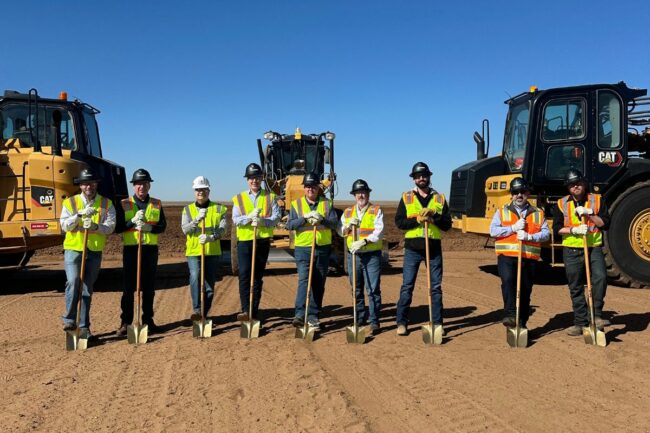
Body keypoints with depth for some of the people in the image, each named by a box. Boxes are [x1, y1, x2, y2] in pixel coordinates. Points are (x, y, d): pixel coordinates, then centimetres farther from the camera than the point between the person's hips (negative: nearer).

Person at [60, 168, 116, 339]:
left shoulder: (106, 204, 5)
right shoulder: (70, 202, 4)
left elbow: (110, 227, -6)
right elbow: (64, 225, -7)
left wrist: (96, 226, -24)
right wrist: (80, 215, -22)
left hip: (94, 251, 1)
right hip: (73, 249, -1)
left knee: (88, 288, 7)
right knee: (73, 282, -19)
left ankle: (84, 326, 16)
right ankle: (69, 319, -3)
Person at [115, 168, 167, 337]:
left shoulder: (157, 204, 8)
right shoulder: (125, 204, 3)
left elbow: (163, 226, 1)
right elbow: (117, 227, -3)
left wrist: (149, 227, -16)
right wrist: (132, 222, -17)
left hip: (151, 249, 2)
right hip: (131, 248, -2)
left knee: (149, 287, 9)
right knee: (128, 287, 1)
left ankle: (148, 320, 19)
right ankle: (125, 323, 8)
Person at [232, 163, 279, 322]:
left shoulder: (270, 197, 6)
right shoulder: (239, 198, 7)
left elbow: (276, 217, -3)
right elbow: (235, 220, -3)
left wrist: (262, 221, -22)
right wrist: (250, 216, -21)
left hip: (263, 241, 1)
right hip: (244, 241, -1)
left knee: (258, 277, 8)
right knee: (244, 274, -12)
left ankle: (254, 311, 15)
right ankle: (245, 310, -12)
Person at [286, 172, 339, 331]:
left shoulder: (327, 204, 9)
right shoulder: (296, 204, 6)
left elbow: (335, 223, -2)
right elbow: (290, 224, -5)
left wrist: (322, 219, -20)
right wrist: (305, 218, -18)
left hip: (323, 249, 2)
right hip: (303, 248, -2)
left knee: (319, 283, 6)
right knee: (303, 279, -16)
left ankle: (313, 316, 15)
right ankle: (300, 313, -17)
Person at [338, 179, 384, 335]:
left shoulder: (376, 211, 2)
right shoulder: (347, 212, 15)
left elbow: (379, 231, -11)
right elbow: (340, 232, 12)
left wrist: (364, 241, -24)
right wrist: (348, 225, -8)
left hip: (372, 255, -4)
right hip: (353, 255, 4)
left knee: (373, 290, -4)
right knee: (356, 290, 11)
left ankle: (374, 322, 3)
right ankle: (359, 319, 24)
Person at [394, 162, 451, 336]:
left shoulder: (440, 198, 8)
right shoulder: (406, 197, 5)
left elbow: (447, 224, 3)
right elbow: (399, 222, -3)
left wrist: (434, 215, -13)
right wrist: (417, 220, -16)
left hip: (434, 248, 1)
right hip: (412, 249, -1)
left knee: (436, 287, 7)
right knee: (407, 286, 1)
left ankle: (437, 322, 17)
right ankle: (402, 322, 9)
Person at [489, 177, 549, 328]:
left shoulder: (538, 213, 13)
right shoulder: (502, 211, 8)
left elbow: (546, 234, 2)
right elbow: (493, 231, -3)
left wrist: (529, 236, -16)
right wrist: (513, 228, -13)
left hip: (529, 258, 2)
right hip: (507, 256, -2)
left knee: (525, 291, 7)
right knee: (508, 281, -27)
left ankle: (521, 324, 19)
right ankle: (510, 315, -25)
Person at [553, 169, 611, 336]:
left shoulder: (597, 200, 4)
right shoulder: (562, 204, 5)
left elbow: (605, 223, -3)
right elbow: (557, 228, 1)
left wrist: (589, 214, -15)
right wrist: (573, 230, -15)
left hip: (594, 248, -1)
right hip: (572, 250, 1)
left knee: (600, 277, -24)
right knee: (576, 288, 6)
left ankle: (596, 315, -10)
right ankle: (580, 323, 16)